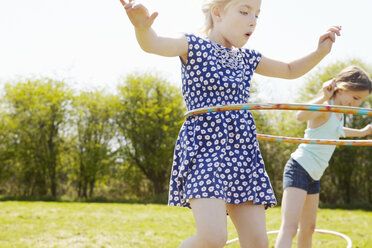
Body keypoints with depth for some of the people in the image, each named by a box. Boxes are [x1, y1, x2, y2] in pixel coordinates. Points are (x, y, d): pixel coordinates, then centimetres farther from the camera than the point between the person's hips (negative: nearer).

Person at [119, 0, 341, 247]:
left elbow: (291, 71, 31)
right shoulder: (194, 46, -1)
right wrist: (143, 27, -45)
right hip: (204, 147, -7)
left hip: (243, 153, 7)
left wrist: (320, 51, 14)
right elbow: (153, 44, -21)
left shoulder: (247, 58, 17)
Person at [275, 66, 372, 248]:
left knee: (308, 228, 17)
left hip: (314, 176, 10)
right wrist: (323, 97, -37)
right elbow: (301, 116, -37)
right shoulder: (325, 108, -13)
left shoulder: (338, 112, 16)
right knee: (289, 228, -24)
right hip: (299, 169, -10)